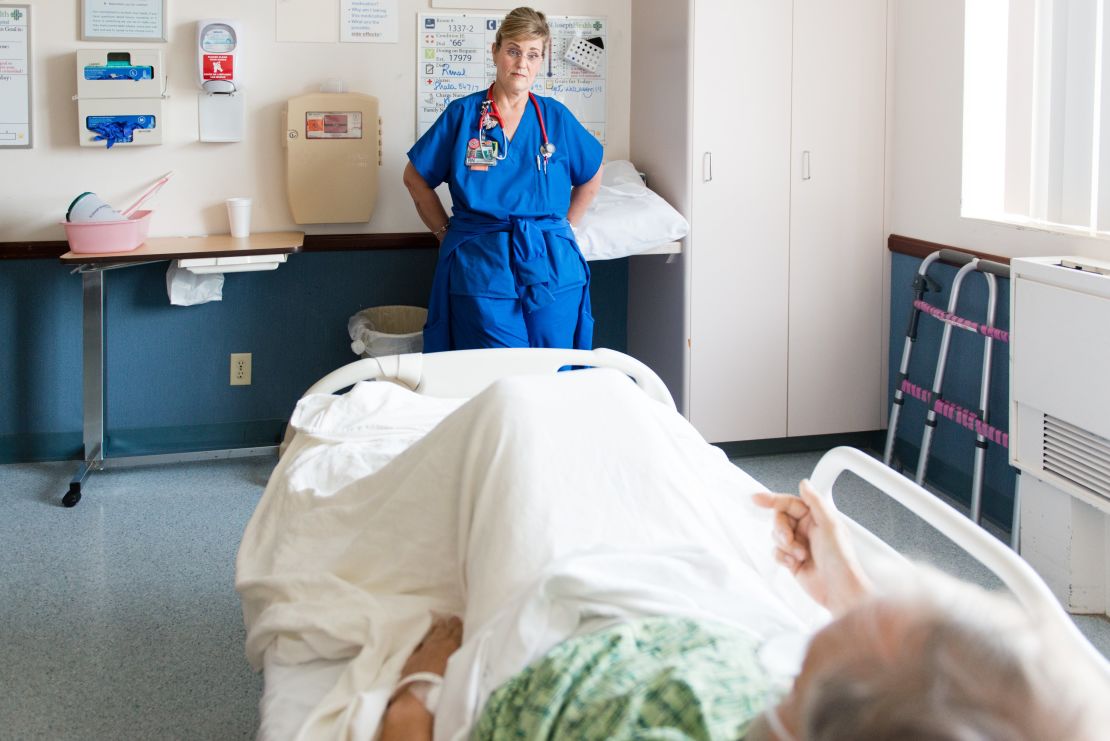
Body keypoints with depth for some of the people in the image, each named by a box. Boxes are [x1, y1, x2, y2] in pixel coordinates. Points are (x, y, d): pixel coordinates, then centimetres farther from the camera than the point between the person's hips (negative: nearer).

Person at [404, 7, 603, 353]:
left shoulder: (555, 117, 7)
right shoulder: (463, 114, 2)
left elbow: (592, 176, 21)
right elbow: (415, 178, 10)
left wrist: (562, 227, 13)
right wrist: (445, 232, 6)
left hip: (551, 269, 2)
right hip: (482, 271, -2)